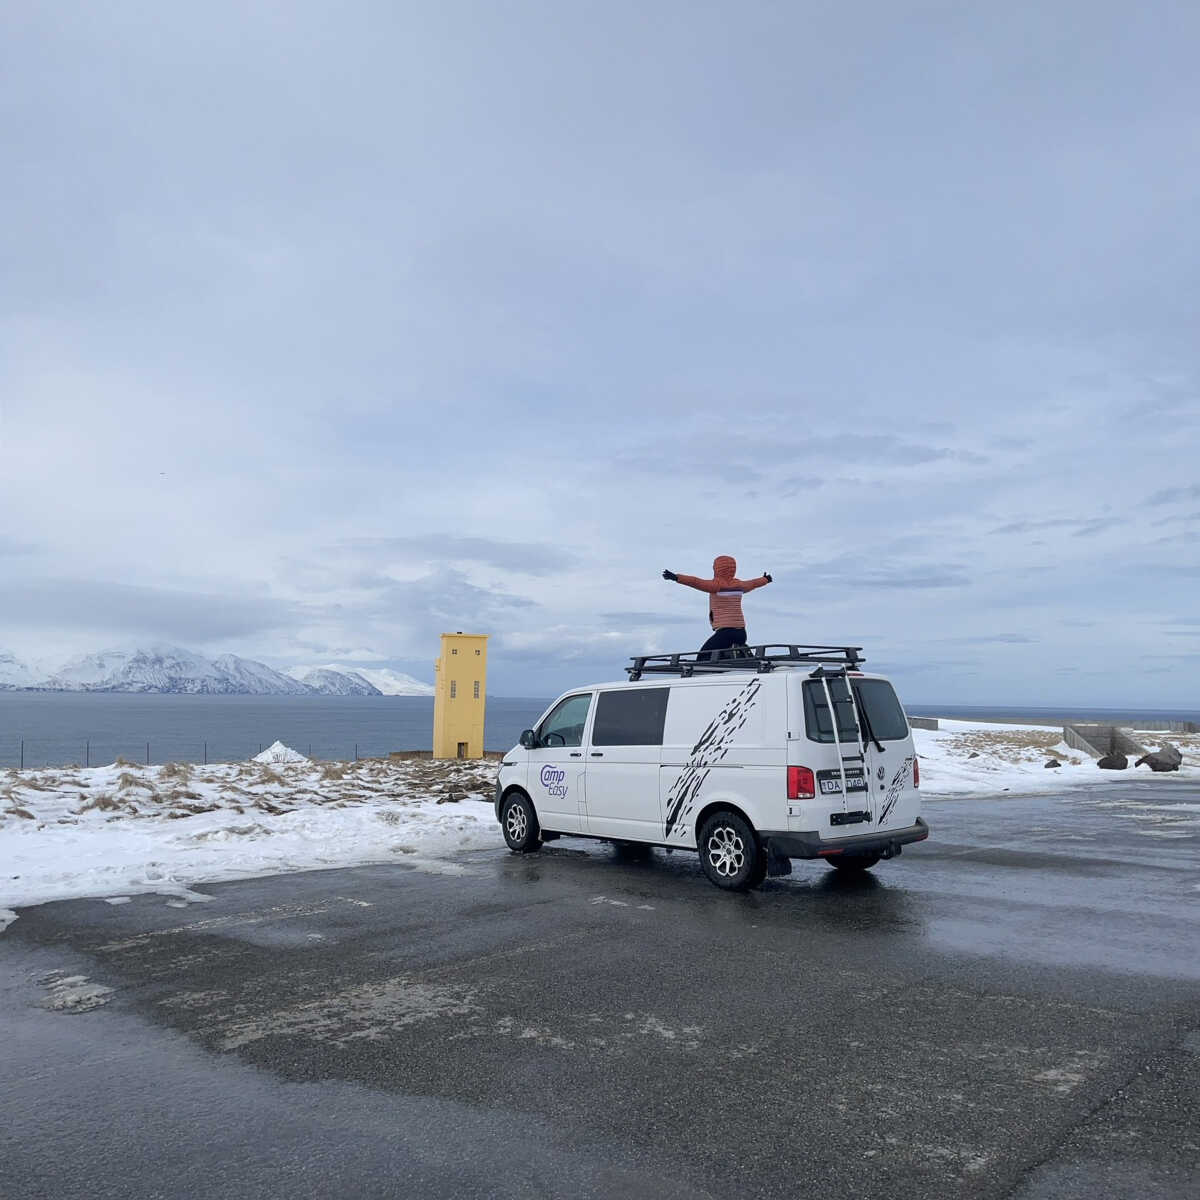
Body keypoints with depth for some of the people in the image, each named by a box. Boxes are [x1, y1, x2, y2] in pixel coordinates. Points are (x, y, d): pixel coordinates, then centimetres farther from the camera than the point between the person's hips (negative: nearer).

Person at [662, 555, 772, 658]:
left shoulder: (717, 585, -7)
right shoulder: (739, 585, 12)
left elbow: (696, 582, -19)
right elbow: (753, 583, 32)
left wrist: (676, 577, -27)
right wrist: (766, 579, 52)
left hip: (725, 632, -7)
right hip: (741, 632, 7)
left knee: (703, 657, -5)